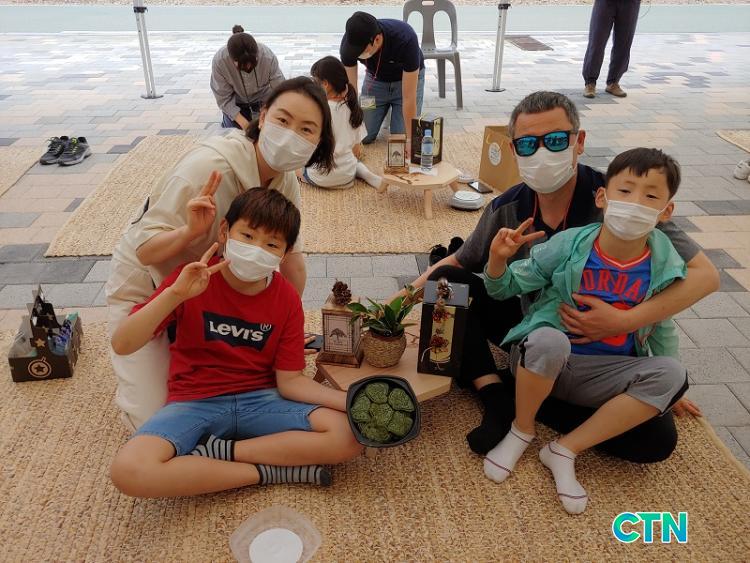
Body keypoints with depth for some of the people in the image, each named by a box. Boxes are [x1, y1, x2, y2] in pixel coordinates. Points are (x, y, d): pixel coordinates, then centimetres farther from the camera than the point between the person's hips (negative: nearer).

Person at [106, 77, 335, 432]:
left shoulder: (286, 182, -13)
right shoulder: (207, 166, -34)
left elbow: (290, 256, -4)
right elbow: (145, 251, -29)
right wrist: (191, 231, -49)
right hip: (145, 286, -5)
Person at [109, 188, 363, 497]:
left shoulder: (287, 300, -5)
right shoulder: (193, 279, -9)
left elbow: (290, 381, -4)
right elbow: (122, 345, -15)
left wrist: (349, 400, -20)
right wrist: (175, 293, -29)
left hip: (259, 400, 2)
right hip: (195, 402, -1)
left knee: (349, 435, -20)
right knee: (129, 470, -31)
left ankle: (219, 451, -14)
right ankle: (269, 470, -17)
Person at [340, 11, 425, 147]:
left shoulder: (405, 40, -40)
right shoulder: (350, 41, -31)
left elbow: (409, 97, -36)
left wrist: (411, 139, -34)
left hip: (407, 78, -3)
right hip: (375, 79, 3)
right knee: (363, 137, -3)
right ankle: (387, 108, 25)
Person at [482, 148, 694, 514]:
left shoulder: (664, 267, -5)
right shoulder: (569, 245, -13)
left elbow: (662, 329, 12)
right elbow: (507, 288, -3)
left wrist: (670, 389, 16)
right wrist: (498, 260, -25)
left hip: (600, 377, 3)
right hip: (542, 361, -3)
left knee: (671, 374, -23)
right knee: (549, 340, -37)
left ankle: (565, 450, -14)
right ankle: (521, 430, -7)